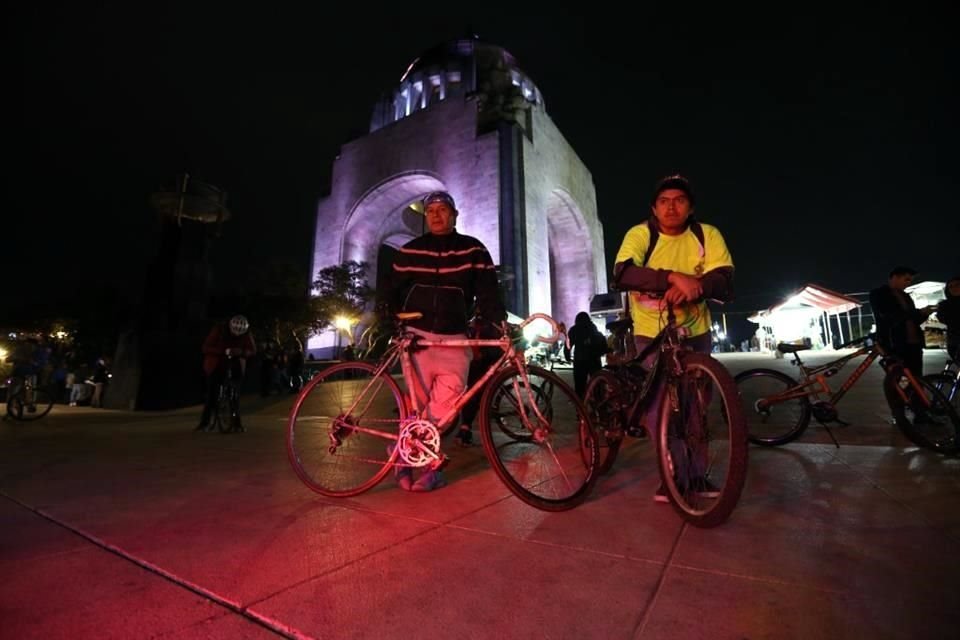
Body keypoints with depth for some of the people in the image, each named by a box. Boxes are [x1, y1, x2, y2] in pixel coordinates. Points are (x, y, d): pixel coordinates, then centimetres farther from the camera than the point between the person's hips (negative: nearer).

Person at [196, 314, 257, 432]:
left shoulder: (245, 334, -15)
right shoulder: (219, 329, -20)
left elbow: (253, 351, -15)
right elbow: (206, 347, -23)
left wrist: (241, 352, -37)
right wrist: (224, 351, -37)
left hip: (235, 366, 2)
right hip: (216, 365, -1)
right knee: (212, 393, -8)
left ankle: (235, 420, 9)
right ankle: (205, 422, 4)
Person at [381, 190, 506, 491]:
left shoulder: (473, 250, 7)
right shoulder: (410, 250, 10)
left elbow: (487, 292, 1)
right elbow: (391, 290, 14)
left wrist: (501, 323, -14)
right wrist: (388, 324, 1)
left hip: (455, 339, 0)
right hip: (418, 336, 0)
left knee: (445, 403, -6)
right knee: (419, 402, -2)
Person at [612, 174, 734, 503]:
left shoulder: (708, 235, -7)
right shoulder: (640, 234, -14)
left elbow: (725, 281, -18)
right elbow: (622, 273, -31)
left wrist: (697, 285, -39)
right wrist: (674, 277, -42)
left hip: (696, 333, 3)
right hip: (651, 334, -2)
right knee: (659, 407, -4)